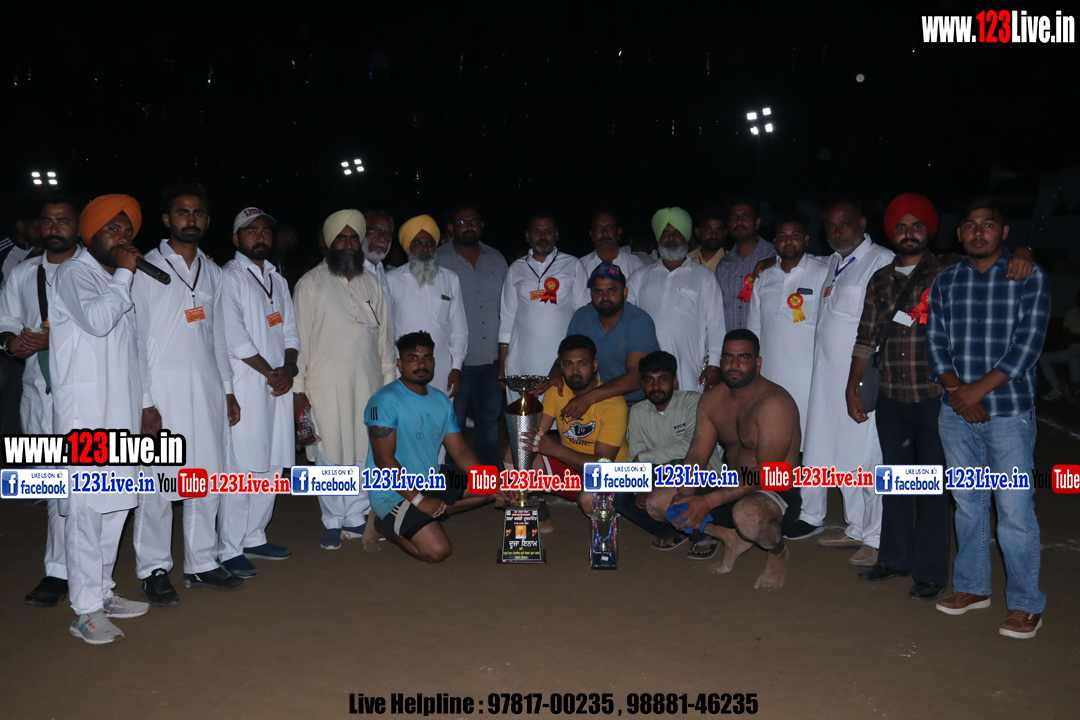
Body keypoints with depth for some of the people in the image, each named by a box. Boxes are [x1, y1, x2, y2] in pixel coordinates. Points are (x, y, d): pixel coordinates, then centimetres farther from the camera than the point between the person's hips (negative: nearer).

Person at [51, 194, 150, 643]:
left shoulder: (117, 282, 22)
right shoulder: (74, 273, -3)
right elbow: (96, 320, -22)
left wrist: (145, 403, 22)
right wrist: (123, 274, -10)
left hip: (120, 412, 8)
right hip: (85, 412, -8)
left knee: (115, 504, 11)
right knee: (86, 508, -7)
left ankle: (102, 593, 21)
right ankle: (86, 610, -2)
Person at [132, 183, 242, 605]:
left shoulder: (212, 271, 15)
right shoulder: (147, 269, -3)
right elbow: (137, 338, -6)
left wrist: (228, 389, 14)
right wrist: (144, 402, -11)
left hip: (208, 390, 5)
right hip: (164, 390, -5)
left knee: (209, 478, 8)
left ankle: (201, 563, 20)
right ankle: (153, 570, 12)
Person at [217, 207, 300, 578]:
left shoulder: (277, 279, 19)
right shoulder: (228, 277, -4)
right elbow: (234, 337, -12)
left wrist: (289, 368, -1)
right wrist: (270, 372, -9)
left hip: (279, 384, 7)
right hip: (246, 386, -7)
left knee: (271, 465, 10)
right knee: (240, 469, -8)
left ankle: (254, 537, 21)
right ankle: (229, 550, -1)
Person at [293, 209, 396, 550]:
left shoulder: (371, 283, 12)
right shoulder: (310, 284, 0)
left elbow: (384, 335, 14)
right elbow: (300, 338, -3)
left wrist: (389, 379, 11)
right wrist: (298, 389, -6)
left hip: (367, 382, 4)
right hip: (325, 385, -3)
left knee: (364, 453, 6)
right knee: (330, 457, 2)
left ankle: (356, 519, 19)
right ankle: (333, 523, 16)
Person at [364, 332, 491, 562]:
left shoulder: (441, 401, 10)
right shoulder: (385, 400, -15)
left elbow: (460, 450, 8)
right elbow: (384, 460, -20)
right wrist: (418, 499, -23)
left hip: (431, 485, 8)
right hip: (393, 494, -8)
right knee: (437, 550, -22)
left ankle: (428, 517, 2)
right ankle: (386, 525, 3)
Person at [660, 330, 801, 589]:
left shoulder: (774, 403, -21)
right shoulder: (711, 400, 3)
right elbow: (696, 455, 2)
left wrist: (708, 502, -32)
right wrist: (684, 493, -20)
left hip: (777, 494, -7)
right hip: (731, 491, 7)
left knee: (747, 514, -42)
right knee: (657, 503, -6)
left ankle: (777, 551, -4)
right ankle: (733, 539, 7)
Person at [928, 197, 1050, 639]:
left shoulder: (1029, 277, 0)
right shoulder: (945, 282, 10)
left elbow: (1028, 343, -9)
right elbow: (936, 342, 7)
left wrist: (978, 389, -14)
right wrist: (957, 391, -8)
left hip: (1010, 412, -4)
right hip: (956, 415, 4)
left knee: (1014, 509, -3)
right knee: (968, 504, 12)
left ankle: (1025, 603, 10)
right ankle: (972, 586, 26)